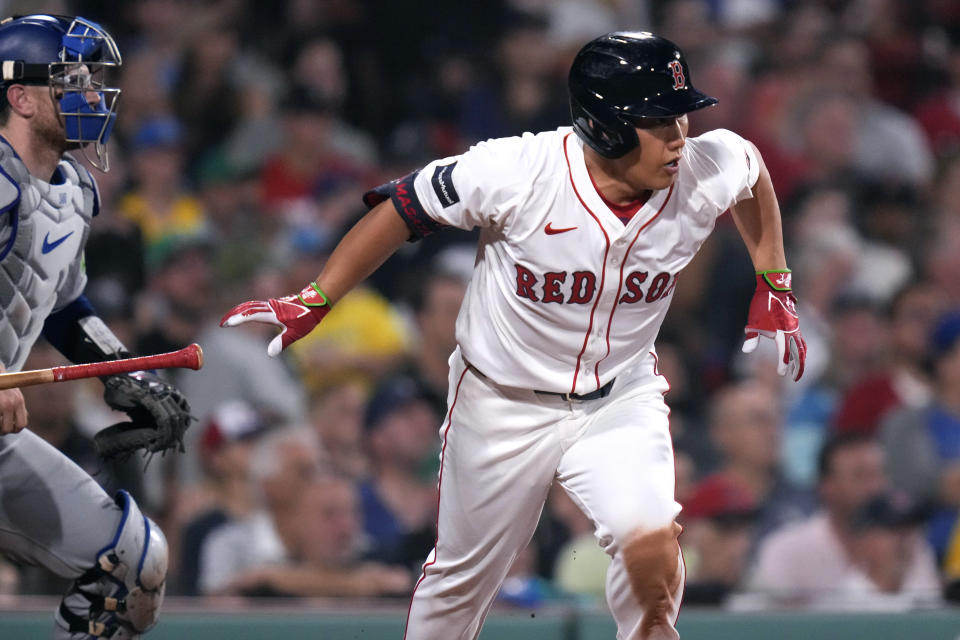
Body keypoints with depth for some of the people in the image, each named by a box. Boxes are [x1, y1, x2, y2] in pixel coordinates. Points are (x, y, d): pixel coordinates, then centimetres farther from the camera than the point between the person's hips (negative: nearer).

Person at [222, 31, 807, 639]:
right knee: (463, 578, 15)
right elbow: (403, 210, -14)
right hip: (503, 402, -1)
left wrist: (775, 290, 7)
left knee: (651, 541, -26)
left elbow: (752, 170, 6)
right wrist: (312, 303, -13)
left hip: (621, 396, 1)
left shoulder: (708, 173, -19)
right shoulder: (516, 173, -29)